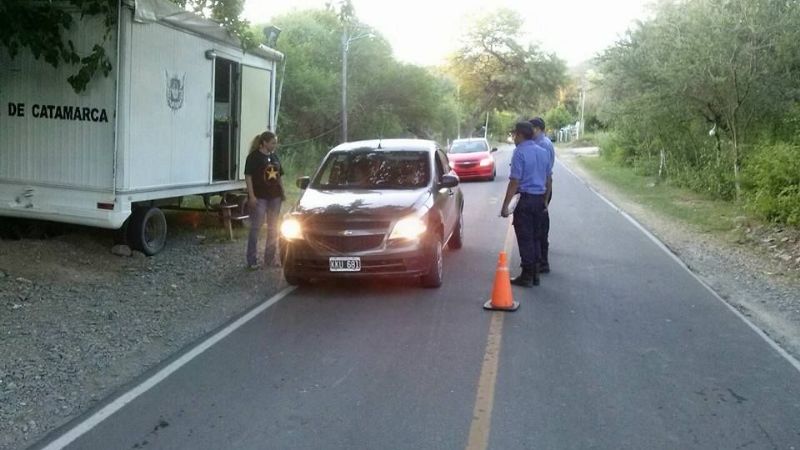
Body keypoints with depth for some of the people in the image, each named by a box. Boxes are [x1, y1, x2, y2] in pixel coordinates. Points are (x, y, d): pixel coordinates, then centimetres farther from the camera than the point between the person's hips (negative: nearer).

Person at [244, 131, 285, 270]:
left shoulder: (274, 157, 13)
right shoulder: (254, 157, -7)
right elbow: (248, 177, -11)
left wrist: (283, 193, 14)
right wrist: (251, 196, -17)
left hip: (274, 196, 7)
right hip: (259, 197, -7)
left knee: (273, 228, 12)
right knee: (256, 228, -3)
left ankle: (271, 258, 22)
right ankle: (252, 261, 3)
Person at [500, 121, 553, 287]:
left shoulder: (520, 152, -12)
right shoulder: (544, 152, 10)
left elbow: (515, 181, -17)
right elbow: (548, 179, 15)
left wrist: (505, 205, -14)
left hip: (525, 199, -7)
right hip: (539, 199, 7)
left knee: (525, 238, -1)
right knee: (536, 237, 13)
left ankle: (527, 276, 3)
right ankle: (535, 274, 18)